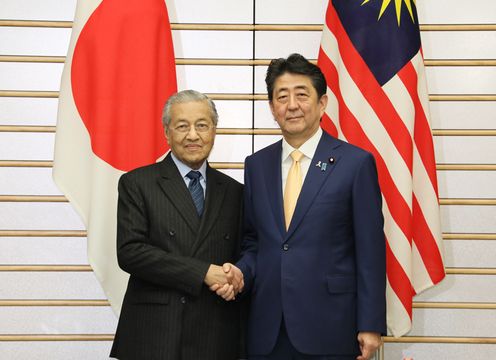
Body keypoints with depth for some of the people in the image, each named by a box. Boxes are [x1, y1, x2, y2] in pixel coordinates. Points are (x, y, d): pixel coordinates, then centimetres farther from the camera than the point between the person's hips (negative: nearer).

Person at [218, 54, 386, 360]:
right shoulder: (256, 165, 9)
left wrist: (370, 326, -8)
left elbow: (370, 251, -5)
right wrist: (240, 272, -5)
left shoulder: (356, 163, -4)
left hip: (329, 329, -3)